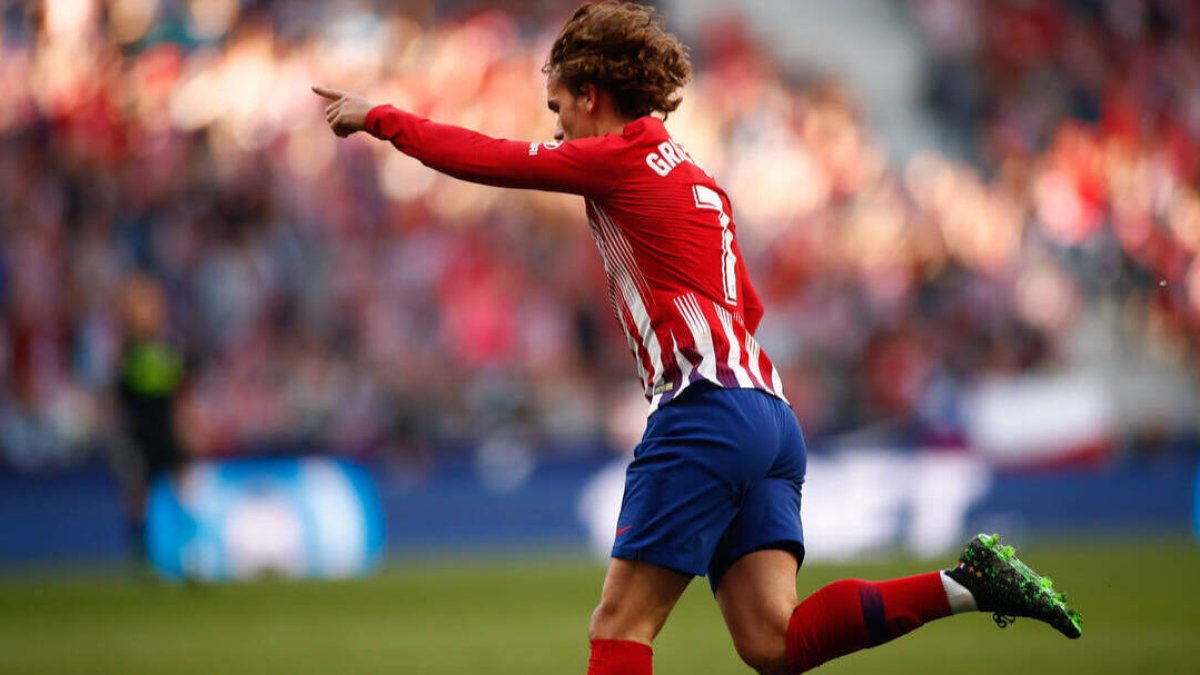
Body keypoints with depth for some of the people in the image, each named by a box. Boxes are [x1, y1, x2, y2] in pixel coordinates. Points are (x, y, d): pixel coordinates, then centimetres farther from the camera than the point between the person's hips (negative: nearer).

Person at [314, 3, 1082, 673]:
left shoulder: (623, 157, 0)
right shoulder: (696, 178, 25)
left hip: (705, 413, -8)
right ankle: (965, 583, -11)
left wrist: (378, 117, 14)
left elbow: (486, 159, 2)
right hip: (769, 413, 8)